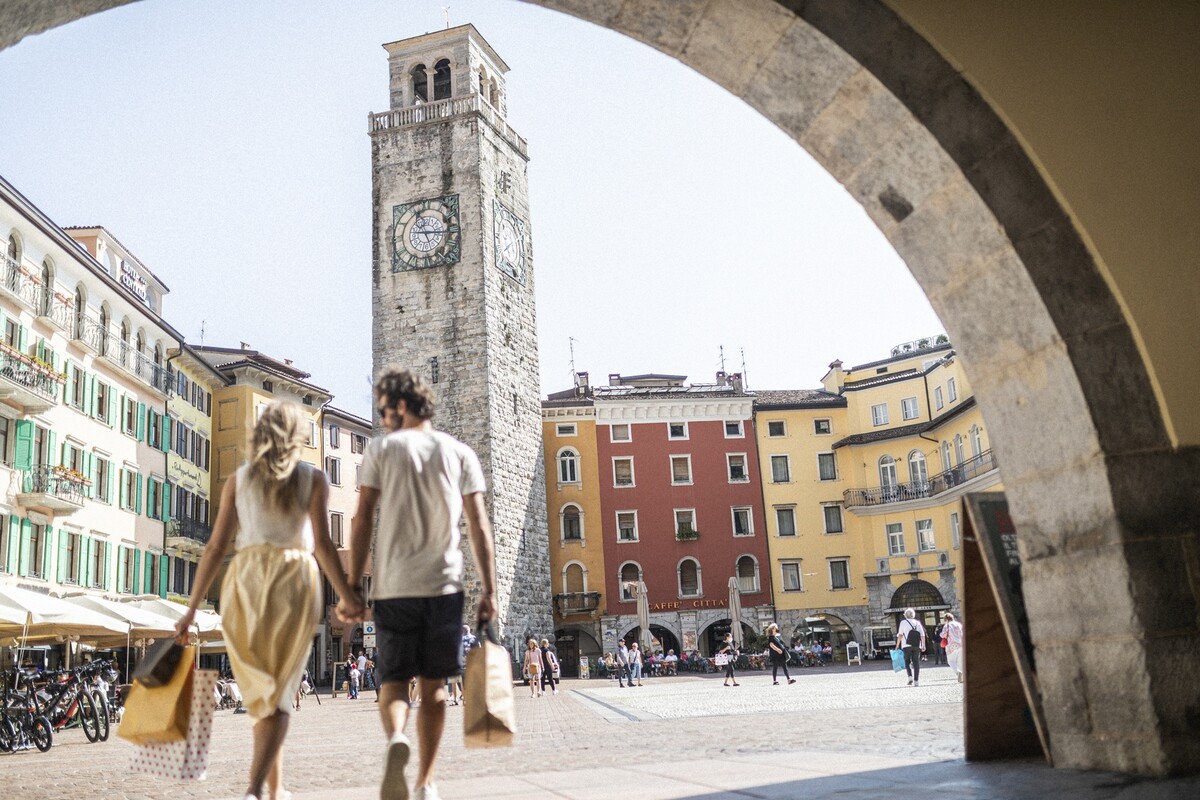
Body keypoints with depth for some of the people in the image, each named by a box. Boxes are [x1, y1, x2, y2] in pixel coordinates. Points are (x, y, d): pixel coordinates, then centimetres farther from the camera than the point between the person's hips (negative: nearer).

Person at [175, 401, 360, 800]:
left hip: (245, 581, 2)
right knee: (278, 697, 4)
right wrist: (348, 597, -2)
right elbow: (322, 544, -7)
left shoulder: (238, 479, 10)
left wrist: (191, 609, 7)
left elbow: (216, 547, 5)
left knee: (260, 691, 17)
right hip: (293, 581, -2)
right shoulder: (313, 478, 4)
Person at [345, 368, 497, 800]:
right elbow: (479, 525, 1)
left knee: (393, 681, 6)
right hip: (444, 585, 2)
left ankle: (396, 740, -24)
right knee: (433, 684, 11)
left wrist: (353, 586, 0)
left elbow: (362, 521, -3)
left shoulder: (381, 448, 2)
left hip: (394, 587, -1)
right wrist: (489, 590, 1)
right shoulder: (460, 453, 8)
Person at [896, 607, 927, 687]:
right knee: (916, 662, 5)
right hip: (917, 645, 3)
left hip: (907, 645, -3)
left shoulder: (903, 622, 3)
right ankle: (916, 681, 1)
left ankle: (910, 676, -14)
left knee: (907, 661, 7)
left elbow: (900, 635, -2)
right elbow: (922, 635, 6)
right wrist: (923, 645, 10)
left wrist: (897, 645, 2)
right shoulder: (918, 622, 12)